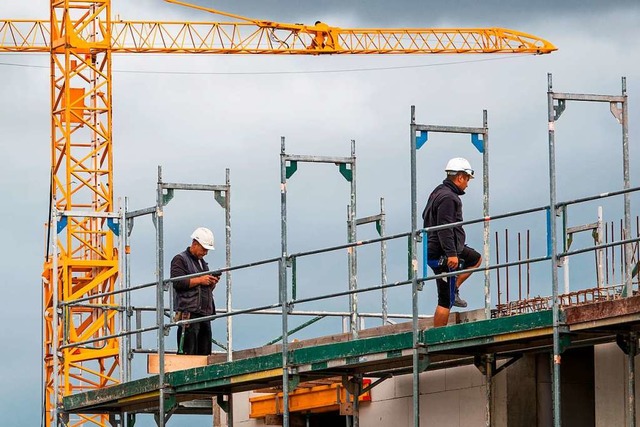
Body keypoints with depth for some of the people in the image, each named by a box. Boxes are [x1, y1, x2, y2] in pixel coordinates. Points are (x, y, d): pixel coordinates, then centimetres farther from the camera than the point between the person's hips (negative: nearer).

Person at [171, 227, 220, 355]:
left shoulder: (202, 263, 26)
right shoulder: (180, 260, 1)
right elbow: (177, 282, -14)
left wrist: (212, 283, 10)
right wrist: (200, 280, -14)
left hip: (205, 314, 8)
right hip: (189, 313, -8)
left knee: (205, 352, 3)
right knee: (188, 352, -13)